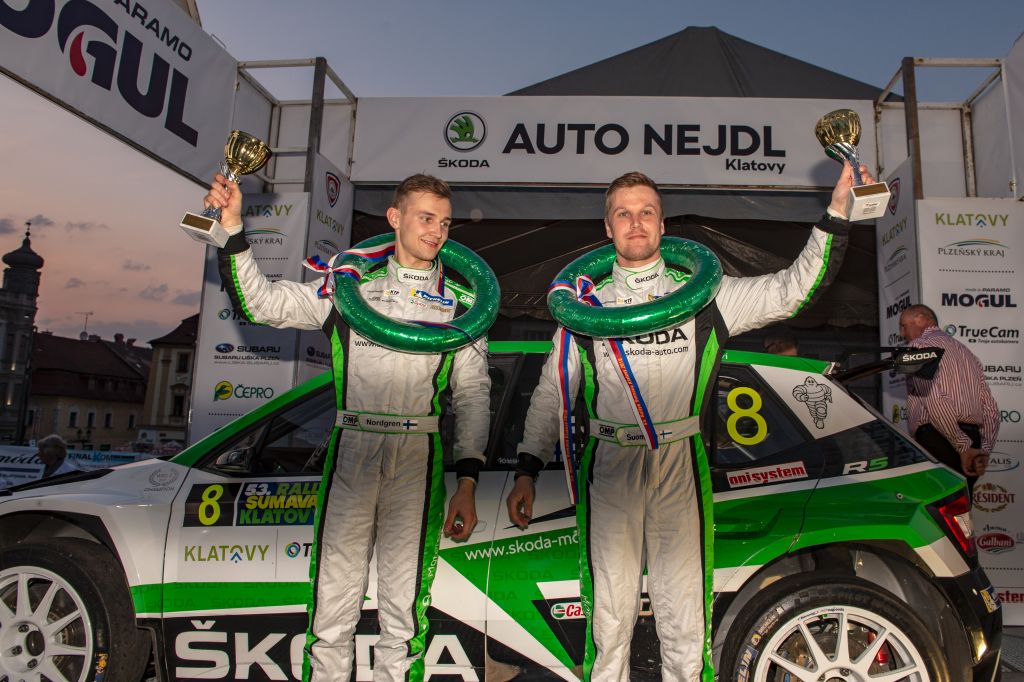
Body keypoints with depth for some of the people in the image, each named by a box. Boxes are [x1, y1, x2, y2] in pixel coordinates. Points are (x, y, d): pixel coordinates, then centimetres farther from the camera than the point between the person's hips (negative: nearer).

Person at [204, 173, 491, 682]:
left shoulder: (460, 300, 10)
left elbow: (473, 395, 5)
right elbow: (260, 303, 8)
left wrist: (467, 481, -2)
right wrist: (232, 227, -1)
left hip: (418, 460, 0)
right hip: (350, 453, 1)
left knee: (404, 610, 6)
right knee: (332, 605, 6)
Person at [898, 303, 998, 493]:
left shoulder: (919, 346, 0)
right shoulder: (966, 352, 26)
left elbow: (935, 399, -15)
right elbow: (991, 409, 18)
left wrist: (963, 447, -14)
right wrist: (984, 450, 8)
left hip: (937, 440, -8)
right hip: (973, 439, 8)